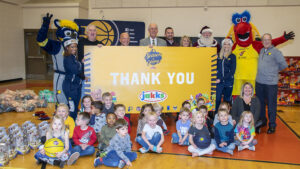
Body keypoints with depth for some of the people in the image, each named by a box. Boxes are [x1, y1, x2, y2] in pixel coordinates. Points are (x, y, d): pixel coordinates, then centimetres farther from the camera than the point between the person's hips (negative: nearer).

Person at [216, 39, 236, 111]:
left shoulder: (232, 56, 1)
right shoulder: (219, 55, 10)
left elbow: (232, 71, -5)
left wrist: (221, 79, -11)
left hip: (228, 81, -1)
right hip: (219, 81, 2)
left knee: (227, 100, 6)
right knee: (217, 99, -4)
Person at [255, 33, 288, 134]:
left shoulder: (275, 51, -8)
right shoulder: (261, 51, 12)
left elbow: (284, 64, -6)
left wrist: (275, 69, 5)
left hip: (271, 83, -6)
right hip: (259, 82, 7)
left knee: (271, 105, 0)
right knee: (260, 103, 17)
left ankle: (272, 125, 10)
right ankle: (262, 121, 33)